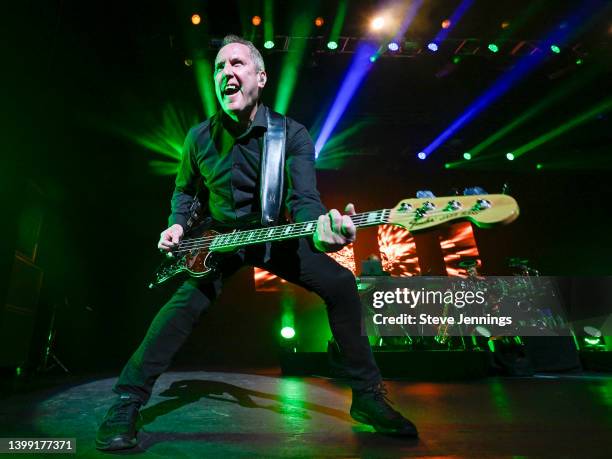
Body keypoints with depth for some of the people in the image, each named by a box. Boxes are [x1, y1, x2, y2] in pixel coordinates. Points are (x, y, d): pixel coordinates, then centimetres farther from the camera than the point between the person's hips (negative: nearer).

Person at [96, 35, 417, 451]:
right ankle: (127, 404, -2)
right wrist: (178, 224, -8)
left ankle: (367, 396, -2)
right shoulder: (200, 137, -5)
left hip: (275, 237, -1)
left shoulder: (292, 134, -14)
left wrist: (321, 227, -49)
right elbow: (185, 190, 12)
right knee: (185, 304, -21)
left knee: (341, 284, -16)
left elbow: (304, 197, -26)